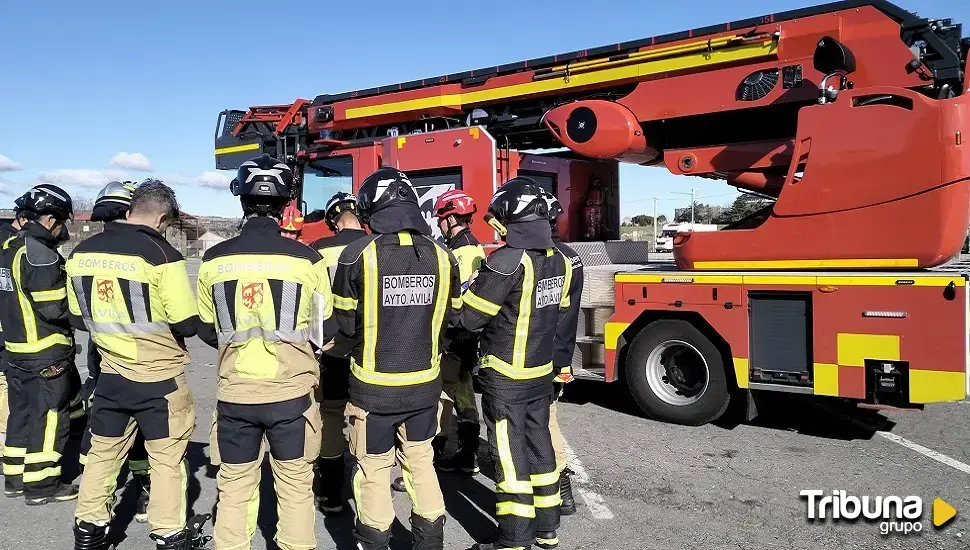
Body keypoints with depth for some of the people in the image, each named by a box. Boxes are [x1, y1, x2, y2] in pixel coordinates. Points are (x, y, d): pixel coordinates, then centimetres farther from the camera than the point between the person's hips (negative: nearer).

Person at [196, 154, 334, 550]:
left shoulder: (215, 259, -5)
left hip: (234, 394, 2)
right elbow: (325, 333, 0)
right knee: (295, 485, 13)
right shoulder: (306, 259, -11)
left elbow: (208, 332, 7)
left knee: (235, 486, 16)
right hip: (292, 392, -1)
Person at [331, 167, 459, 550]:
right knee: (421, 463, 20)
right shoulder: (442, 256, -4)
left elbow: (344, 323, -7)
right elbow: (450, 317, 5)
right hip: (425, 385, 3)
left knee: (374, 471, 13)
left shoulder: (358, 254, -14)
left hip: (374, 387, -3)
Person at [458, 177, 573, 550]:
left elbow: (470, 316, -17)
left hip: (505, 378, -7)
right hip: (541, 372, 7)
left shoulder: (508, 260, -22)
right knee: (539, 446, 17)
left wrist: (476, 285, 1)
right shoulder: (559, 261, 3)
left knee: (510, 457, 2)